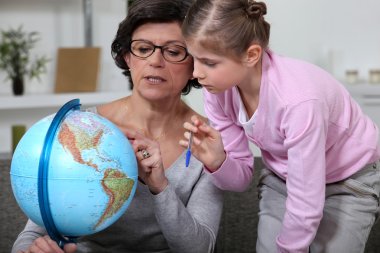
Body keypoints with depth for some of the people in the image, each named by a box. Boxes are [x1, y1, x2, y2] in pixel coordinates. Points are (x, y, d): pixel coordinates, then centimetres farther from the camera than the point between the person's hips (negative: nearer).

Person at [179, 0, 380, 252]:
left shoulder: (297, 99, -39)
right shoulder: (218, 86, -20)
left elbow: (305, 206, -30)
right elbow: (241, 177, -10)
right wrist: (217, 161, -31)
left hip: (350, 181, -4)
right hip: (283, 178, 5)